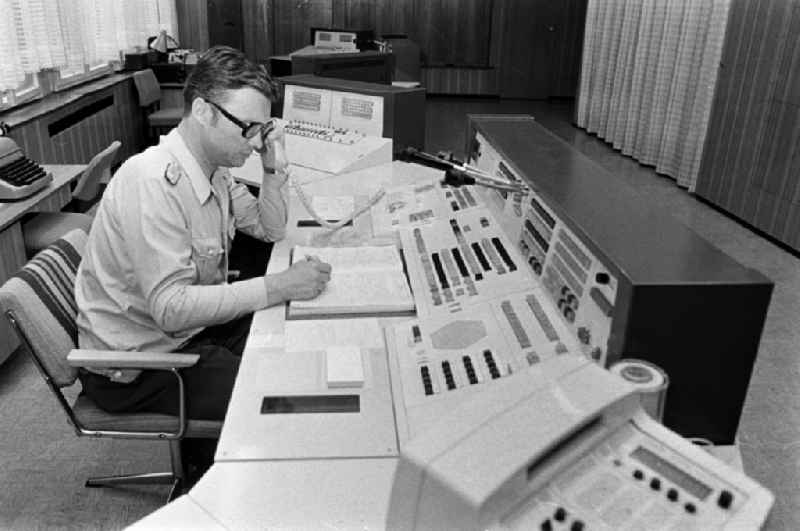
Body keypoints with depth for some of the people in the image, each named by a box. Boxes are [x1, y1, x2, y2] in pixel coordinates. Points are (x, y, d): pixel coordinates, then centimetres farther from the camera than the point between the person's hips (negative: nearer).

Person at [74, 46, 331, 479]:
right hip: (136, 366, -9)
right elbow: (171, 308, -34)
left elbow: (271, 228, 11)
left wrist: (274, 167, -6)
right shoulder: (152, 182, -29)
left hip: (192, 325, 9)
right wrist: (278, 287, -34)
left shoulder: (214, 170, 0)